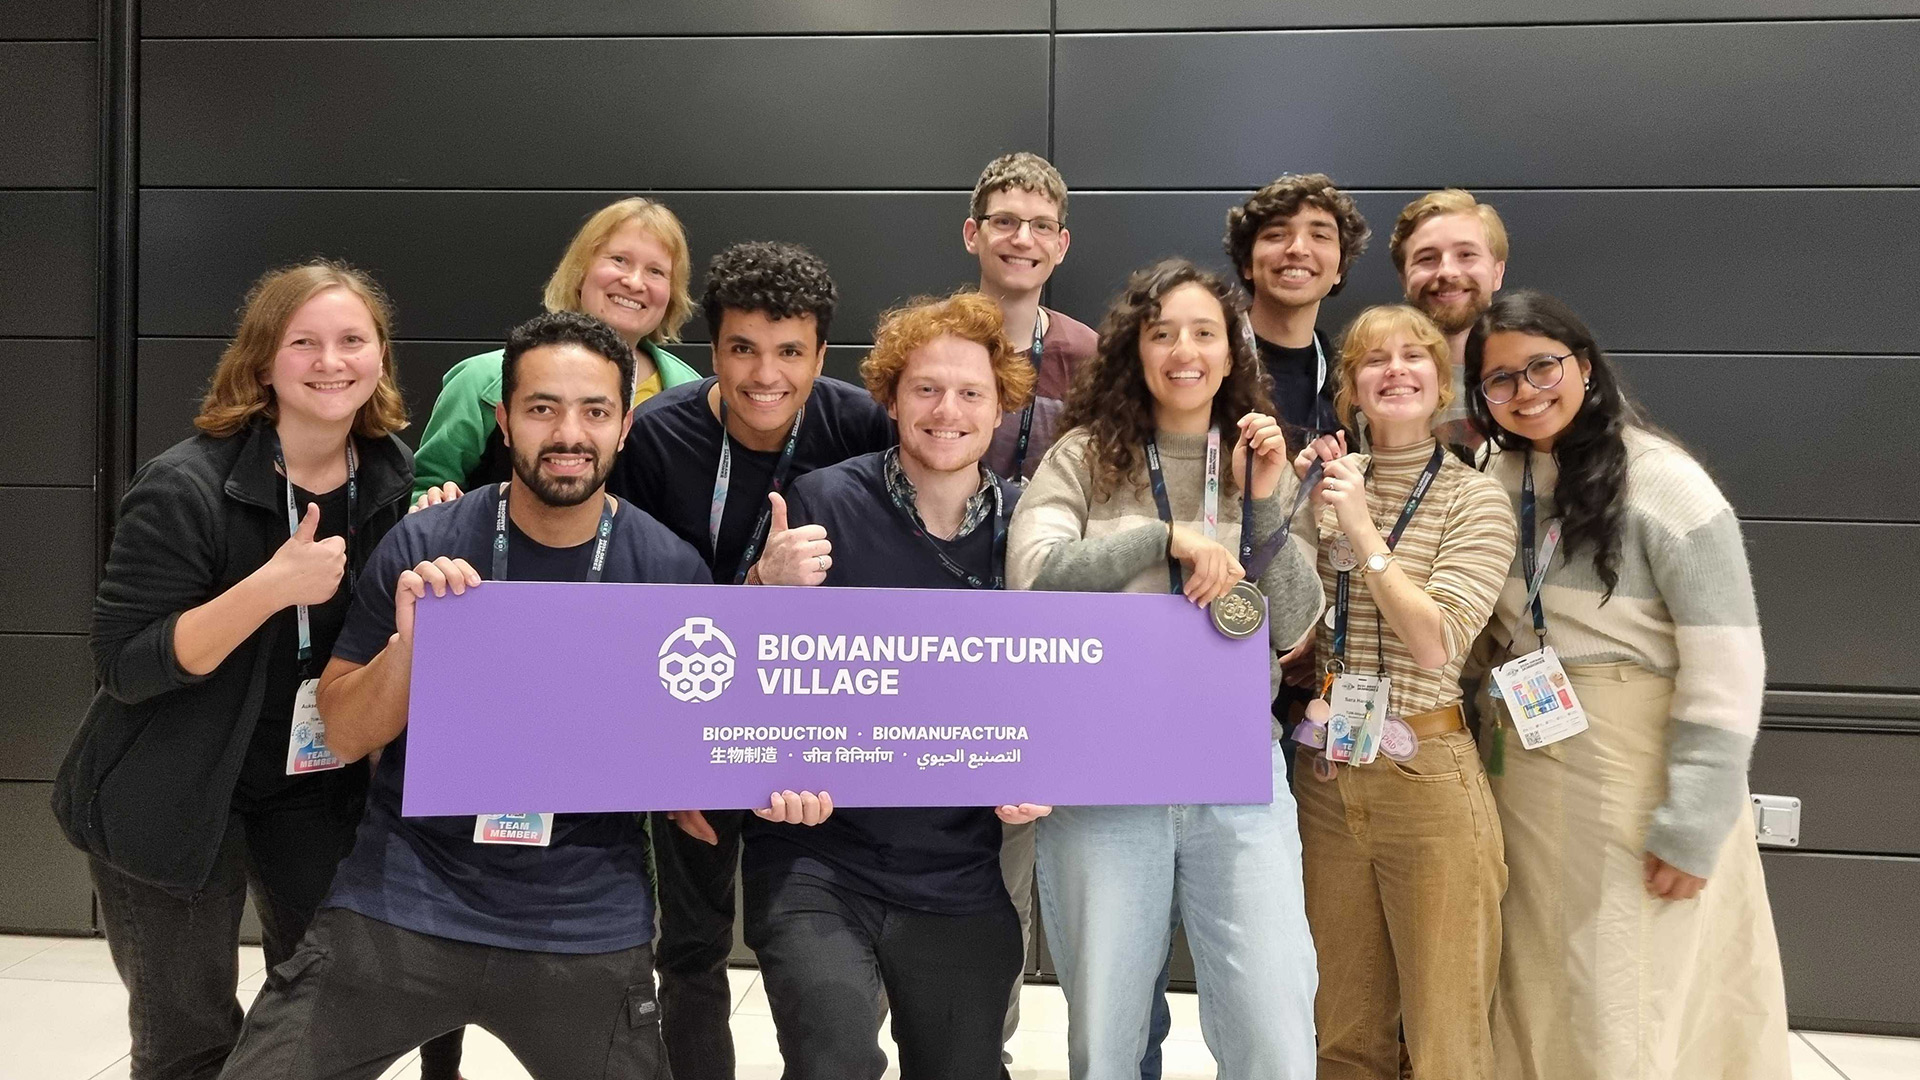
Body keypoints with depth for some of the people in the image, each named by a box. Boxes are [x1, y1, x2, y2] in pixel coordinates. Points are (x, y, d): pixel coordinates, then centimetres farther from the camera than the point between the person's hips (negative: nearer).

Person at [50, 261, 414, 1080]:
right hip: (171, 799, -4)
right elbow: (123, 666, -22)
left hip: (320, 787, 5)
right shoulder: (185, 488, -21)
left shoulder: (397, 478, -5)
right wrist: (272, 586, -34)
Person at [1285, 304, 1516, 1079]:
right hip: (1327, 778, 4)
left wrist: (1363, 531, -19)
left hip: (1427, 777, -4)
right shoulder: (1329, 482, 8)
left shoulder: (1475, 498, -4)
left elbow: (1439, 644, -16)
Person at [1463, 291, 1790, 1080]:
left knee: (1627, 1013, 1)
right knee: (1541, 995, 15)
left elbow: (1727, 668, -16)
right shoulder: (1494, 480, 4)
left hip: (1641, 772, -5)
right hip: (1527, 772, 6)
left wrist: (1694, 825, -17)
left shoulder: (1662, 483, -13)